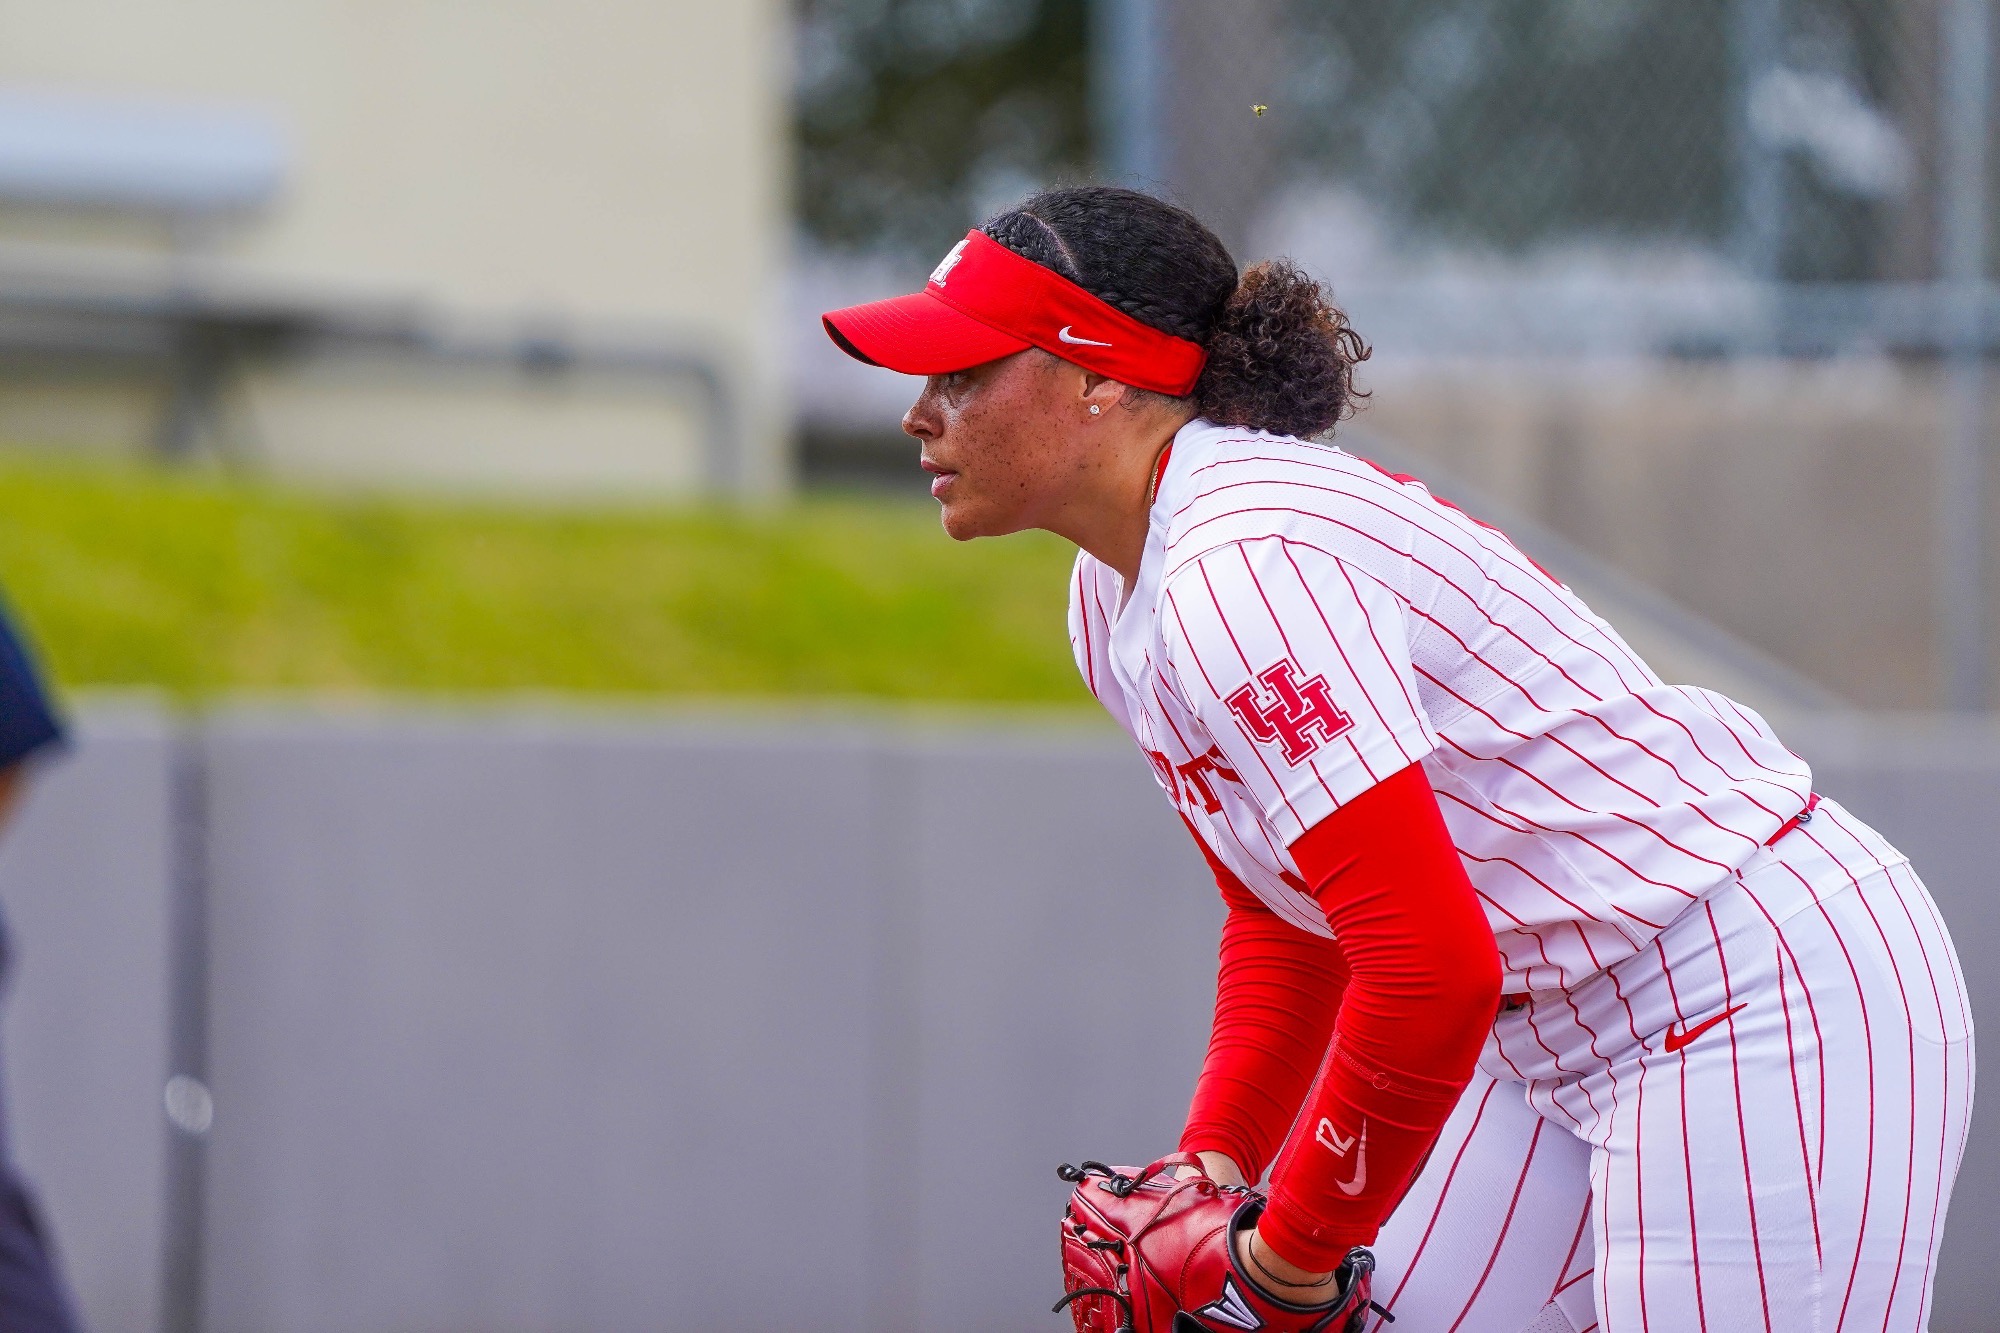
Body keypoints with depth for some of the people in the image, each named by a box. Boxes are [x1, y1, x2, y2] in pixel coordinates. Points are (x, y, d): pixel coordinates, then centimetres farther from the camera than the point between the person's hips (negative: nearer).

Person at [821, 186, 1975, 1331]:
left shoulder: (1243, 574, -23)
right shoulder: (1115, 601, 8)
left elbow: (1431, 969, -28)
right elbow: (1285, 921, 19)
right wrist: (1216, 1161, 5)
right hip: (1558, 1042, 10)